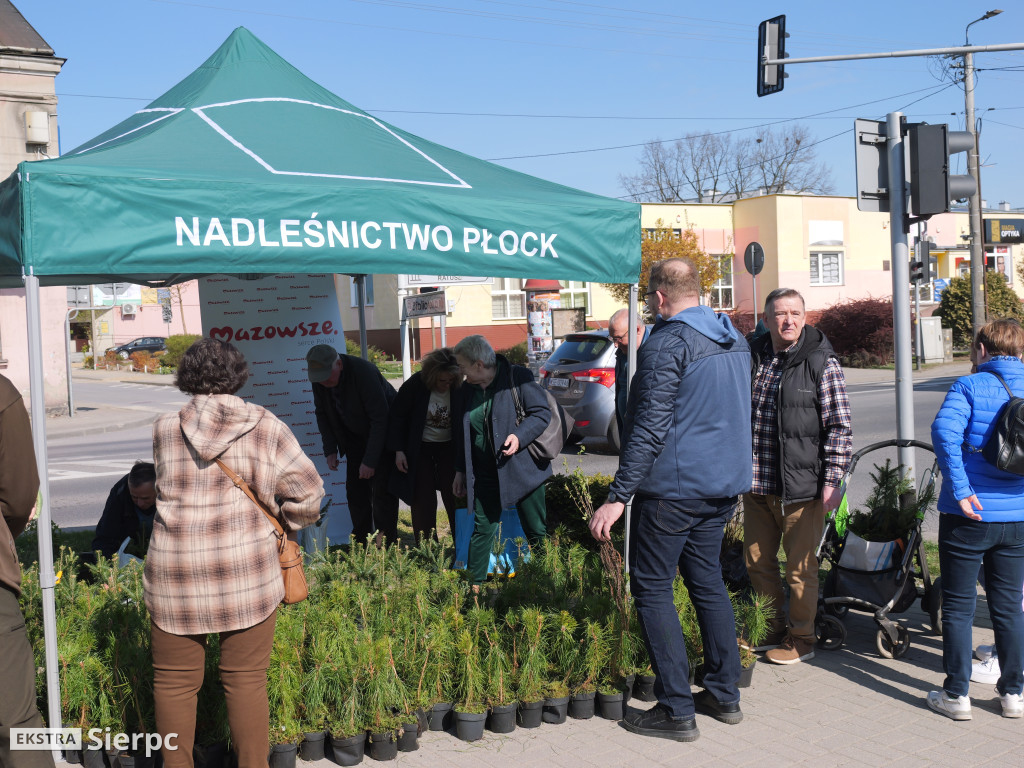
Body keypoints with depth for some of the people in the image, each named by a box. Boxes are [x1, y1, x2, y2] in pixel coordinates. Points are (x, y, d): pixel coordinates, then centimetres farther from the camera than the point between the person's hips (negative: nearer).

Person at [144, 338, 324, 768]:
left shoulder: (164, 430, 0)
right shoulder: (265, 427, -3)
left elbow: (168, 491, 7)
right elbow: (308, 492, -4)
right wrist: (281, 523, 12)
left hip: (176, 576, 1)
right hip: (247, 572, 0)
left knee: (175, 682, 14)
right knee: (246, 681, 8)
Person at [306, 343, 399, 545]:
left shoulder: (364, 372, -32)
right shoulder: (319, 378, -12)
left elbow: (380, 419, -30)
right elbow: (322, 413, 4)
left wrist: (370, 460, -29)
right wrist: (330, 450, -4)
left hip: (383, 435, -6)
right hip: (356, 436, 6)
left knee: (382, 490, -9)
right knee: (355, 489, 4)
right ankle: (361, 544, 13)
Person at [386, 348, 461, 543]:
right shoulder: (416, 384, -18)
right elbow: (397, 416, -8)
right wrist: (398, 450, -11)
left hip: (449, 448, 1)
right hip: (420, 450, -1)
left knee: (455, 499, -2)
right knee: (423, 502, 1)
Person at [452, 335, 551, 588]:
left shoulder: (519, 377, -11)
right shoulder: (466, 391, 6)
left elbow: (542, 412, -9)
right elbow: (460, 434, 15)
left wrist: (520, 436, -24)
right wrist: (461, 470, 16)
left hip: (522, 469, -4)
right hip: (485, 474, 4)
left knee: (536, 531, 6)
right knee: (482, 529, 6)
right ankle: (474, 585, 15)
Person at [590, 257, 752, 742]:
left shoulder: (667, 343, -15)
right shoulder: (735, 341, 13)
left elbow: (649, 428, -21)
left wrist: (618, 497, -19)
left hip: (672, 488, -9)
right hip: (723, 485, 9)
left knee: (652, 590, 0)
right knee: (707, 581, 17)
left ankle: (677, 711, 1)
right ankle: (724, 696, 22)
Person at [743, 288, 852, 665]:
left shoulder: (822, 363, -7)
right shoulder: (752, 358, 9)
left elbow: (840, 427, -8)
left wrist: (832, 481, -14)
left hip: (801, 488, -6)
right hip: (756, 485, 6)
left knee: (800, 567, 5)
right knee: (757, 562, 15)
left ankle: (800, 639, 21)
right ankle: (771, 631, 32)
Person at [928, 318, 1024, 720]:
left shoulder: (970, 386, -7)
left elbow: (944, 431, -24)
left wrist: (960, 490, -22)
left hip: (969, 515, -4)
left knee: (958, 606, 7)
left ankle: (956, 695, 12)